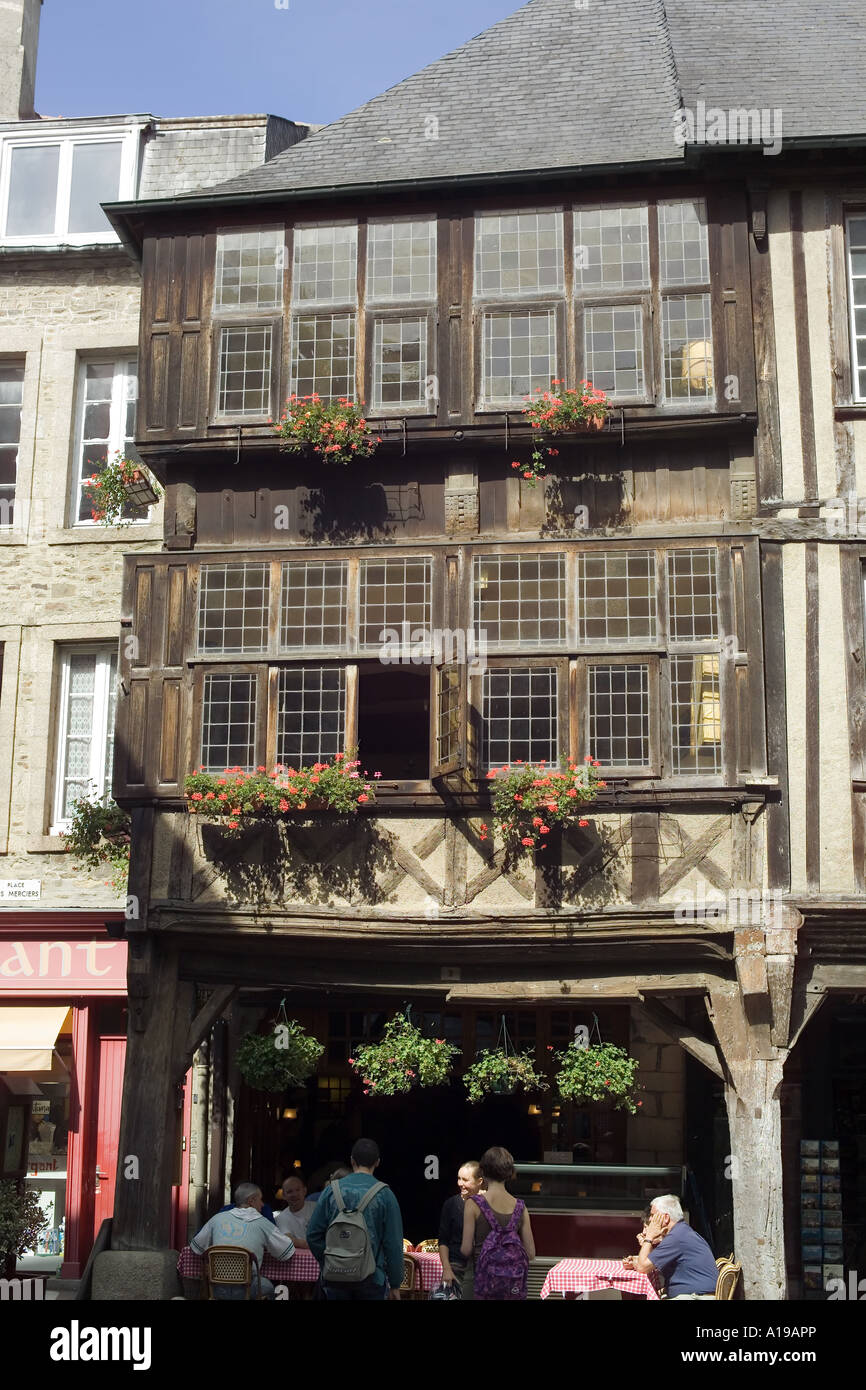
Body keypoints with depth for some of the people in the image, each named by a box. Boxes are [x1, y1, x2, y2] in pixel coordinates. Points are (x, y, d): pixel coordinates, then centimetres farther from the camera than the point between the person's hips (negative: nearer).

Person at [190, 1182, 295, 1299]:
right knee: (267, 1286, 28)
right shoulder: (262, 1223, 1)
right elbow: (289, 1252, 6)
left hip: (217, 1289, 3)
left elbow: (195, 1248, 16)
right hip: (245, 1290, -3)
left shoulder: (217, 1218, 8)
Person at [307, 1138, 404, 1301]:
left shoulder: (332, 1191, 0)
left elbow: (313, 1235, 2)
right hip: (371, 1279, -2)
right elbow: (393, 1243, -6)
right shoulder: (384, 1195, -7)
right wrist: (395, 1284, 2)